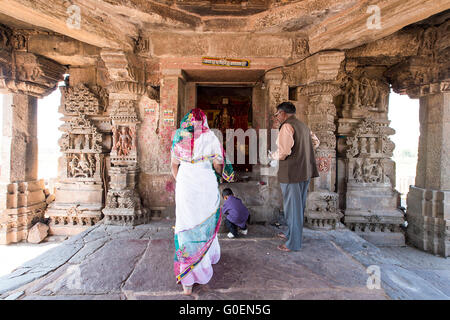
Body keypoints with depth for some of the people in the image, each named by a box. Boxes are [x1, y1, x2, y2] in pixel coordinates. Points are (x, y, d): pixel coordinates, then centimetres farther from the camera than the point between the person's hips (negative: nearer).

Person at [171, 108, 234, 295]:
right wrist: (222, 173, 20)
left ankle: (187, 281, 10)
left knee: (186, 226, 4)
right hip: (207, 186, 0)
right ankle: (210, 256, 41)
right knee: (207, 222, 19)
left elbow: (174, 165, 9)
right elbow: (218, 166, -2)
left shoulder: (179, 137, 3)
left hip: (185, 186, 1)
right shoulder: (211, 137, -2)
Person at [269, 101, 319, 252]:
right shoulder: (303, 126, 15)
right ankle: (291, 233, 35)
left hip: (292, 173, -9)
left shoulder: (287, 126, -14)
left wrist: (273, 155, -2)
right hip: (305, 172, 9)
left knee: (293, 207, 0)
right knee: (298, 205, 19)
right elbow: (316, 141, 28)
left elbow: (284, 152, -22)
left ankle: (293, 243, 11)